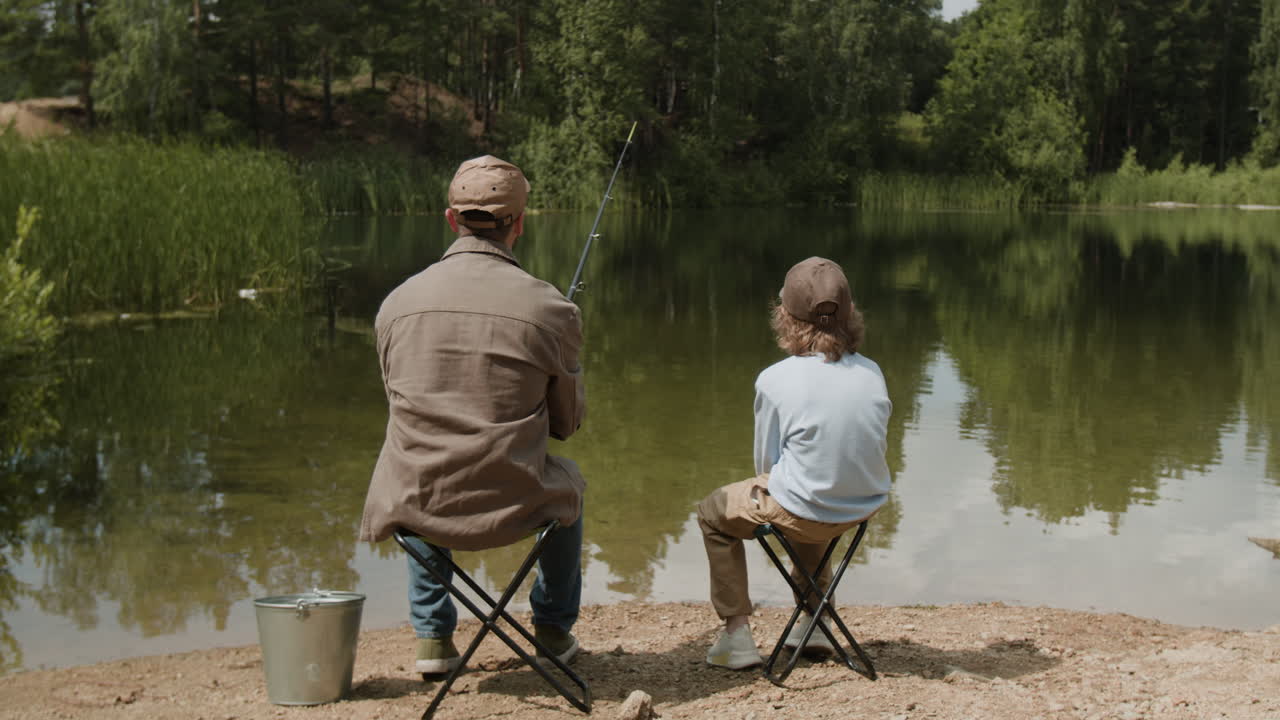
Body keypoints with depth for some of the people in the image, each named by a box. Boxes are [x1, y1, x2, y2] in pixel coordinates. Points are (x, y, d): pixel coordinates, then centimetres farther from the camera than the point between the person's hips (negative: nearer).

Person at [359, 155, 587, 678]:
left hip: (416, 509, 2)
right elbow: (568, 421, 3)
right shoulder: (549, 309, -10)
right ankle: (554, 630, 44)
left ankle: (433, 639, 39)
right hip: (512, 506, -2)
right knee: (566, 485, 34)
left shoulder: (397, 303, -4)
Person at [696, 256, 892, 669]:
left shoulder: (775, 380, -18)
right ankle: (814, 625, 44)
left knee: (713, 513, 24)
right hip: (866, 507, 5)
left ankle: (736, 634, 22)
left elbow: (766, 462, -7)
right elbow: (873, 447, 5)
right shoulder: (871, 373, -5)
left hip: (802, 515, -5)